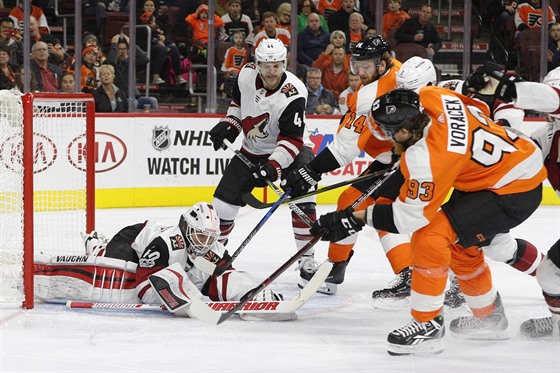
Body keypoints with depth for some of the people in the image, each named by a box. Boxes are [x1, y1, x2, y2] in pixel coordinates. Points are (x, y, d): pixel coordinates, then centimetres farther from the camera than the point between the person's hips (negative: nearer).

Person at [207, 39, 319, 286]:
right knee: (224, 200, 1)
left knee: (302, 197, -26)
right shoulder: (247, 74, -14)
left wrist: (273, 166, -41)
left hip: (288, 149, -5)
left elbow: (291, 139, -31)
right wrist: (229, 124, -3)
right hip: (252, 150, 5)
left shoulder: (293, 95, -29)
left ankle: (307, 260, -17)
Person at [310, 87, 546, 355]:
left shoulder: (427, 159, -30)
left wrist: (355, 219, -18)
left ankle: (428, 326, -6)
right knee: (459, 244, 22)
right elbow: (479, 110, 11)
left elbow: (408, 216, -23)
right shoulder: (431, 97, -9)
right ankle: (490, 318, 40)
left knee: (430, 236, -16)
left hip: (515, 192, -10)